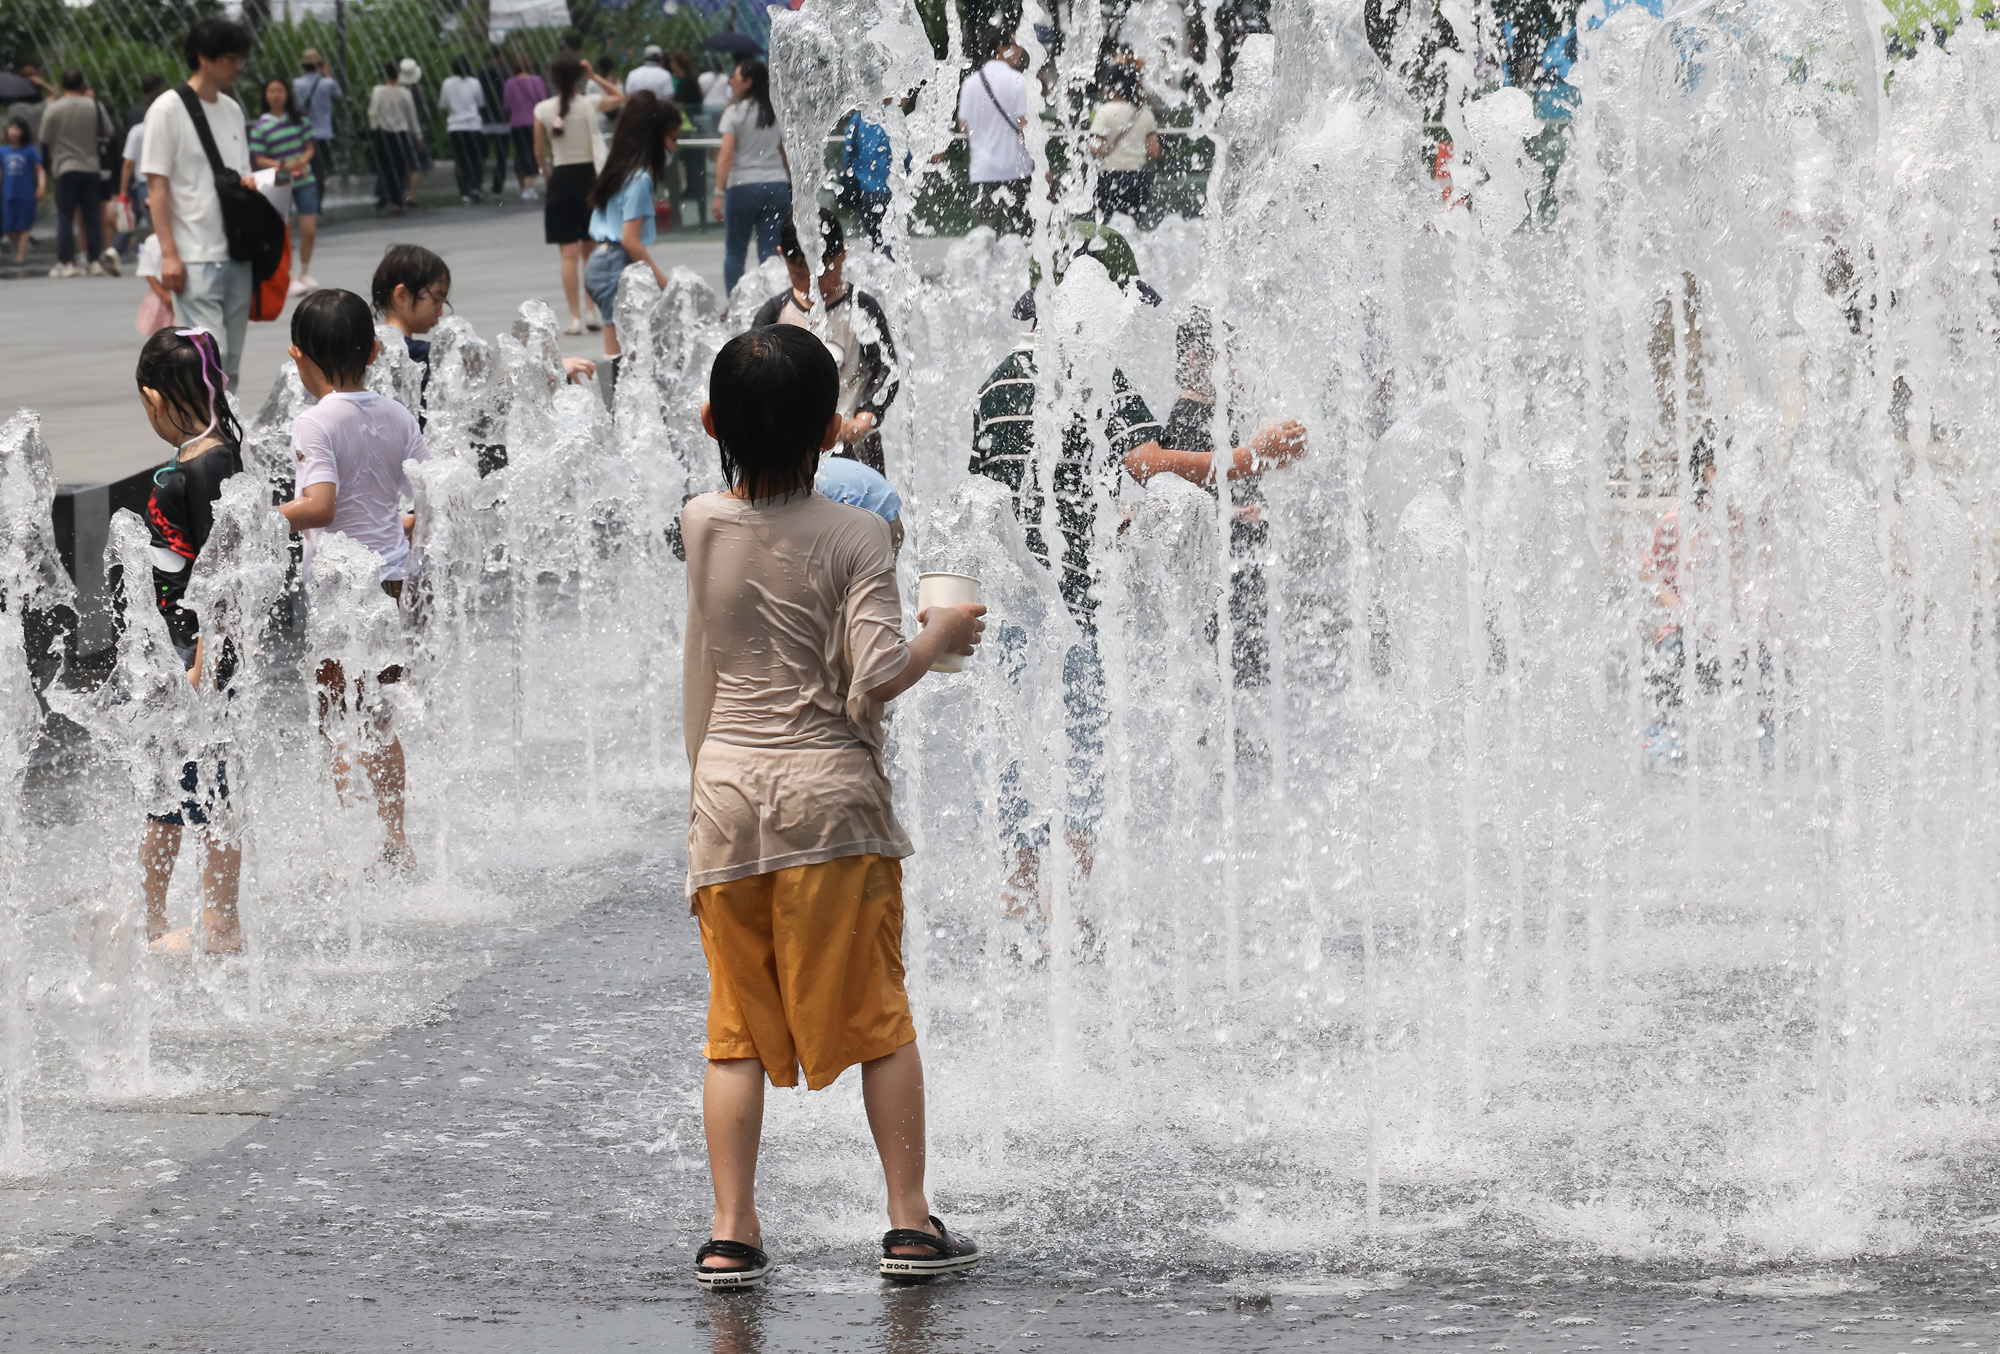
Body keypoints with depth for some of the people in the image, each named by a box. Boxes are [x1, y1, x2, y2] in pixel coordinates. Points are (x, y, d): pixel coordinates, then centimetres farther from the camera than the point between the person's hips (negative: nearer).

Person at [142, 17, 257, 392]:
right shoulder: (168, 110, -7)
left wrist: (246, 184, 3)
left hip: (236, 256, 7)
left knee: (230, 362, 8)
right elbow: (157, 185, -10)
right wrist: (169, 253, -16)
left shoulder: (232, 109, 14)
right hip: (194, 258, -7)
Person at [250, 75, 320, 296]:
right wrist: (283, 165, -20)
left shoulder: (298, 119, 5)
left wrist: (303, 160, -12)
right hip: (280, 184, -3)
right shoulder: (261, 126, -5)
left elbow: (309, 148, 10)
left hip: (304, 180, 3)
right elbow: (259, 160, -5)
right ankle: (287, 279, 9)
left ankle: (305, 273, 21)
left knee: (309, 229, 1)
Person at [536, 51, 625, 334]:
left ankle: (575, 317, -1)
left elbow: (539, 152, 2)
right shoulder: (589, 104, -6)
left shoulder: (543, 110, -6)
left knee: (569, 254, 1)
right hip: (589, 175, 1)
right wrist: (594, 76, 8)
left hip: (561, 179, -1)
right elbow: (619, 97, 14)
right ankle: (593, 311, 10)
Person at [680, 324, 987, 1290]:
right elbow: (877, 678, -17)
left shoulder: (703, 525, 1)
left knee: (736, 1028, 8)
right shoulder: (854, 534, -9)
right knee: (877, 1018, 8)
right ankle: (909, 1222, 9)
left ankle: (730, 1233, 4)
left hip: (727, 791, 3)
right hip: (831, 794, -3)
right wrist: (942, 637, 1)